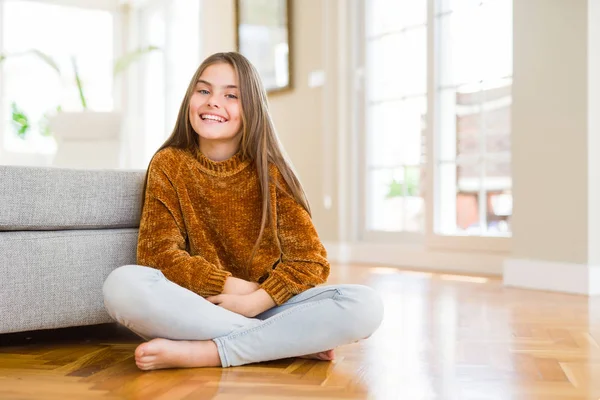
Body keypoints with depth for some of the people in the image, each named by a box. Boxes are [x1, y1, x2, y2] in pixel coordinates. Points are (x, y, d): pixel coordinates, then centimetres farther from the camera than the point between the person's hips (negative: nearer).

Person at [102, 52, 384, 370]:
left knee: (365, 305, -24)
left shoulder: (268, 171, 0)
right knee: (122, 285, -33)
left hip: (264, 307, 1)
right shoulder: (168, 165, 0)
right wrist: (232, 286, -18)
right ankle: (290, 342, -24)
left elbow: (310, 261, -5)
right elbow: (158, 251, -8)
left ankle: (203, 353, -26)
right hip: (194, 309, 0)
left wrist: (253, 301, -20)